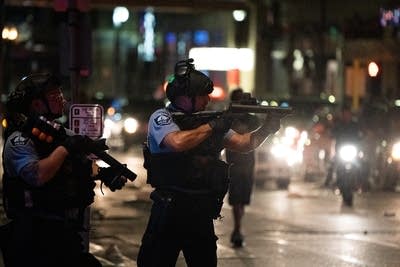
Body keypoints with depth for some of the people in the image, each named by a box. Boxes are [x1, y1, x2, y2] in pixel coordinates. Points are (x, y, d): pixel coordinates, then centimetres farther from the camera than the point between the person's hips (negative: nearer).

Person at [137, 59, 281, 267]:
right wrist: (212, 126, -14)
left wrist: (266, 130, -4)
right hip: (170, 210, -6)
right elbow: (177, 142, -24)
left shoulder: (207, 120, 13)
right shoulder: (161, 117, -4)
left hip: (202, 214, 6)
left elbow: (243, 144, 13)